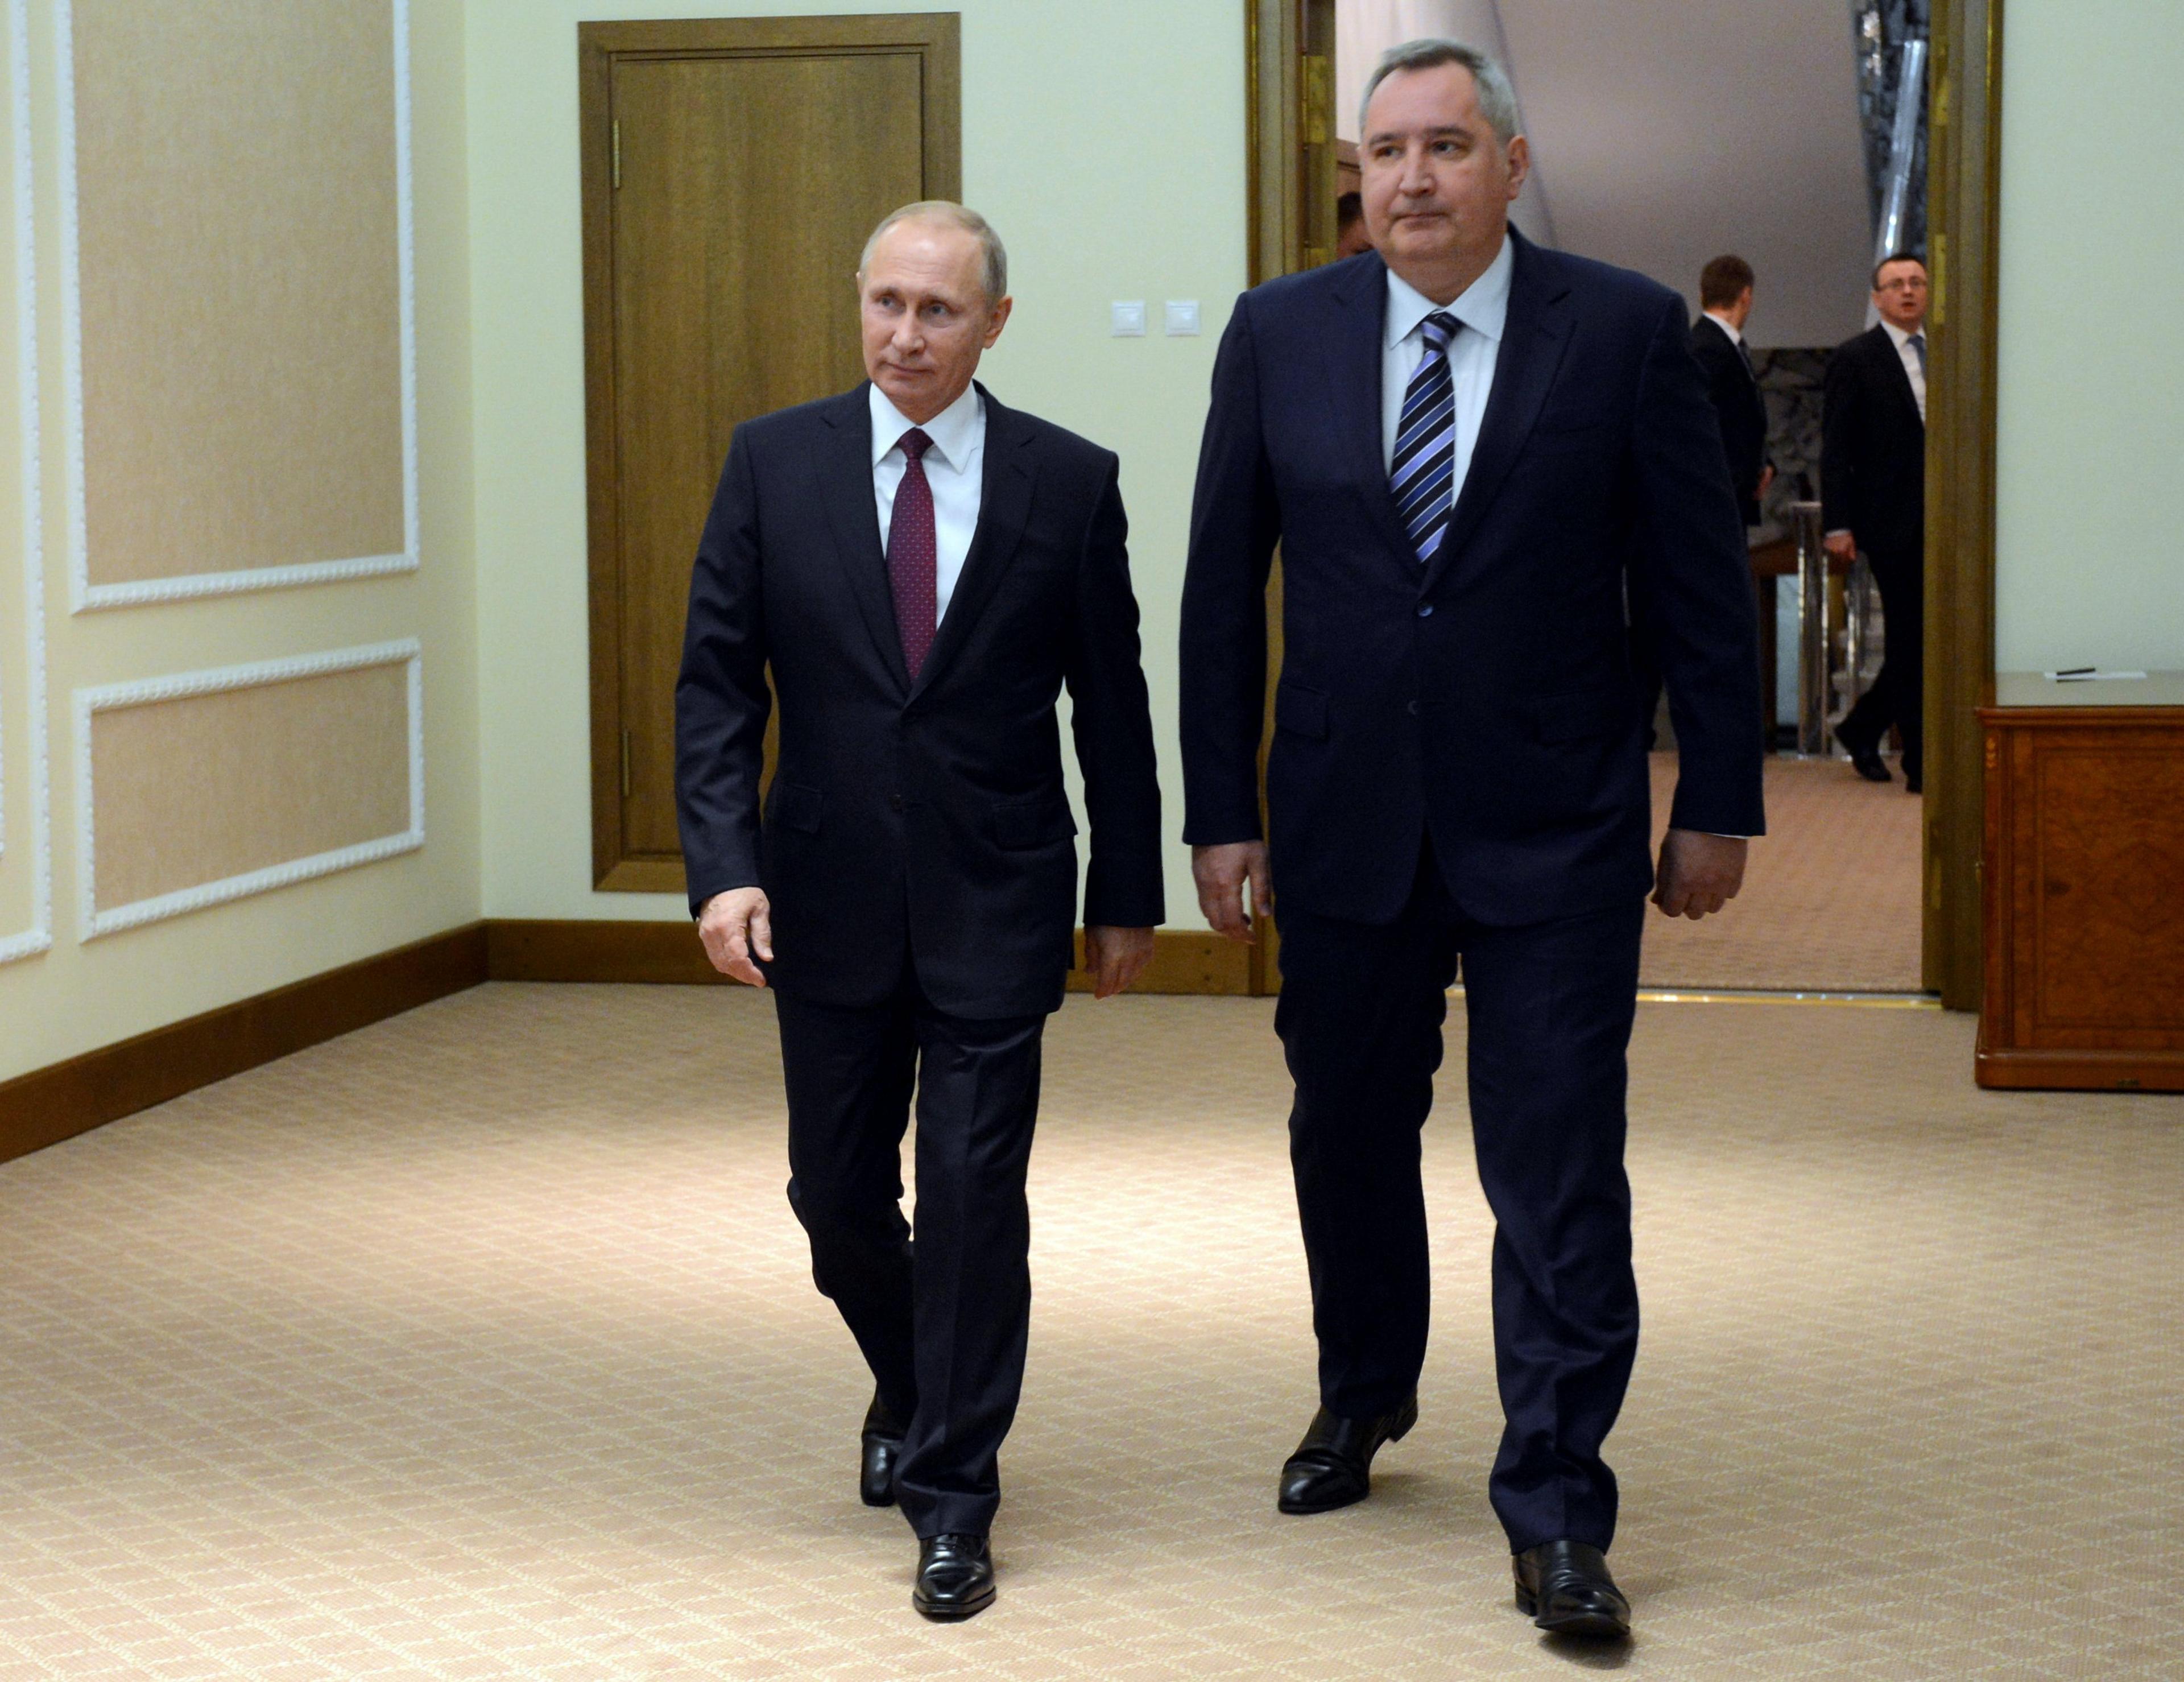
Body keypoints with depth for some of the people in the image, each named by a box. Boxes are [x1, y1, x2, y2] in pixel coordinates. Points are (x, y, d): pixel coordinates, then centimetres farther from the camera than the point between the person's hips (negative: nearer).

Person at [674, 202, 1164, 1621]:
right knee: (835, 1190, 12)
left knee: (974, 1195, -3)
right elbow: (717, 684, -1)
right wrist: (724, 866, -12)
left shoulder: (1069, 482, -2)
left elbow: (1111, 702, 3)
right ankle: (913, 1390, 41)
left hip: (995, 903, -2)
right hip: (829, 901, 2)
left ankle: (953, 1499, 10)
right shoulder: (774, 462, 0)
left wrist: (1128, 895, 5)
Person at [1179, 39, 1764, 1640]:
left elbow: (1705, 587, 0)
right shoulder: (1280, 334, 1)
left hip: (1553, 842, -3)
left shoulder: (1627, 329, -5)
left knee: (1559, 1184, -3)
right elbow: (1223, 588, 5)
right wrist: (1223, 810, 2)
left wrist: (1718, 803, -1)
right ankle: (1363, 1399, 43)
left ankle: (1557, 1521, 8)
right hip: (1345, 830, 3)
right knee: (1348, 1139, 18)